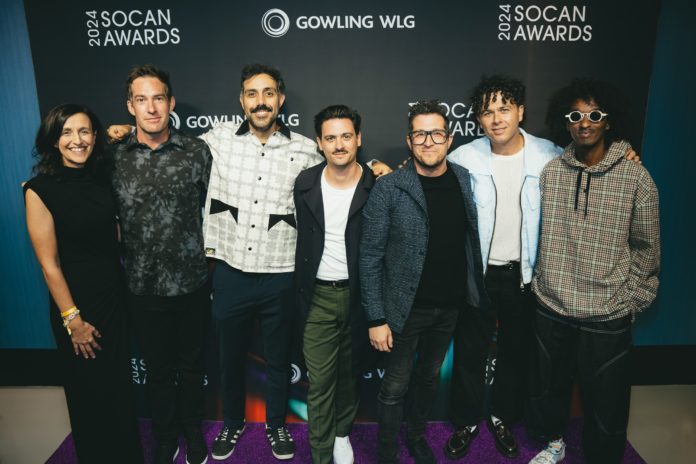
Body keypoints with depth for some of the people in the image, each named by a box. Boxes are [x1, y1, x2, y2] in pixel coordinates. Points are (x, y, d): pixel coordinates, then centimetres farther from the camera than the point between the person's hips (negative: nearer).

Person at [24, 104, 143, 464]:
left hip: (115, 295, 5)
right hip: (76, 302, -5)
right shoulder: (40, 189, -14)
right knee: (90, 393, 13)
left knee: (121, 386, 19)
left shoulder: (102, 178, 1)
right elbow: (49, 265, -13)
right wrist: (72, 320, -12)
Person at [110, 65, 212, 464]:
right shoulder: (114, 155, -4)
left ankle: (193, 432, 43)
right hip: (144, 288, 1)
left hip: (192, 284, 0)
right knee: (158, 370, 18)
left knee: (192, 366, 17)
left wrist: (210, 257, 3)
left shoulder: (196, 152, -7)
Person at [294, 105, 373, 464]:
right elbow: (304, 239, 7)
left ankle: (342, 433, 44)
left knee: (350, 374, 19)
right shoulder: (305, 184, -3)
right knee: (319, 383, 5)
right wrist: (300, 292, 8)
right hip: (318, 296, 1)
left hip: (359, 294, 0)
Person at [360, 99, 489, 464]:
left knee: (429, 376, 22)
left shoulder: (466, 181, -1)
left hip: (451, 305, 4)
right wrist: (376, 318, -13)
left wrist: (476, 293, 3)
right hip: (407, 307, -4)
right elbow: (370, 256, -12)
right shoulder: (388, 189, -14)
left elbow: (473, 240, 10)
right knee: (395, 387, 9)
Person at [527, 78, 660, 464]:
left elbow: (645, 247, -1)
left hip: (607, 316, -2)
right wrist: (539, 283, 9)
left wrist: (630, 301, -1)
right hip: (551, 308, 3)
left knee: (606, 404, 10)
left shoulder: (635, 178, -8)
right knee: (548, 387, 21)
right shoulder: (550, 171, -1)